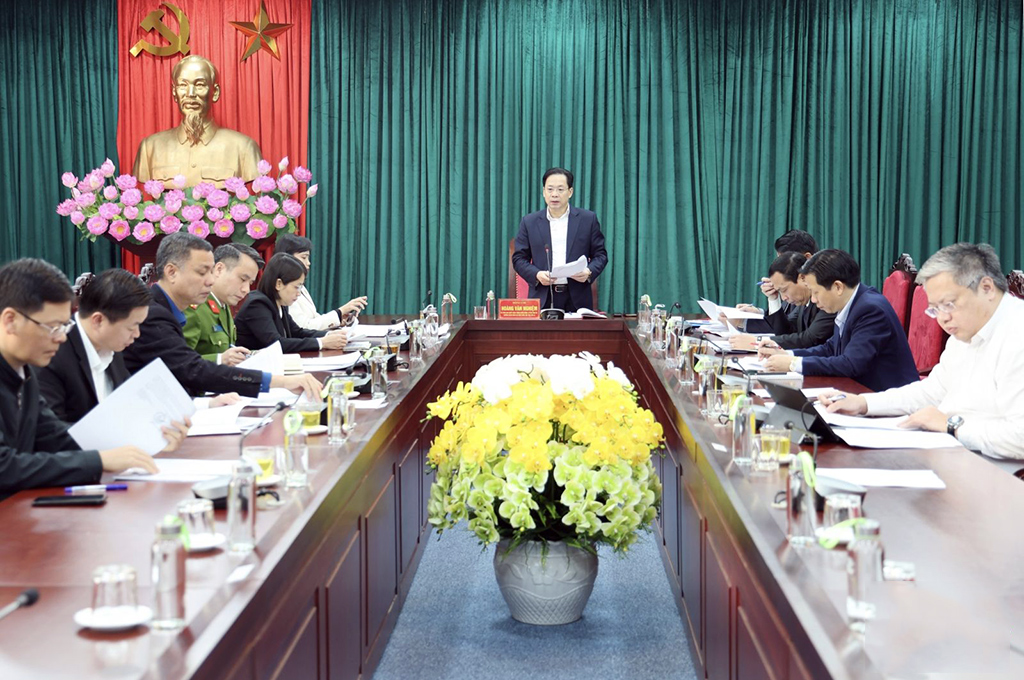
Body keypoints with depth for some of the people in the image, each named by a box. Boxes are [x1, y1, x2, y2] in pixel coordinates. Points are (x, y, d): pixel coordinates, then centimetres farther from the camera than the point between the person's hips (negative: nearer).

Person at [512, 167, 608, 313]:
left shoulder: (588, 219, 7)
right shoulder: (529, 222, 8)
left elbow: (600, 254, 8)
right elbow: (519, 258, 8)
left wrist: (589, 272, -11)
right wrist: (537, 274, -10)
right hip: (543, 299, 0)